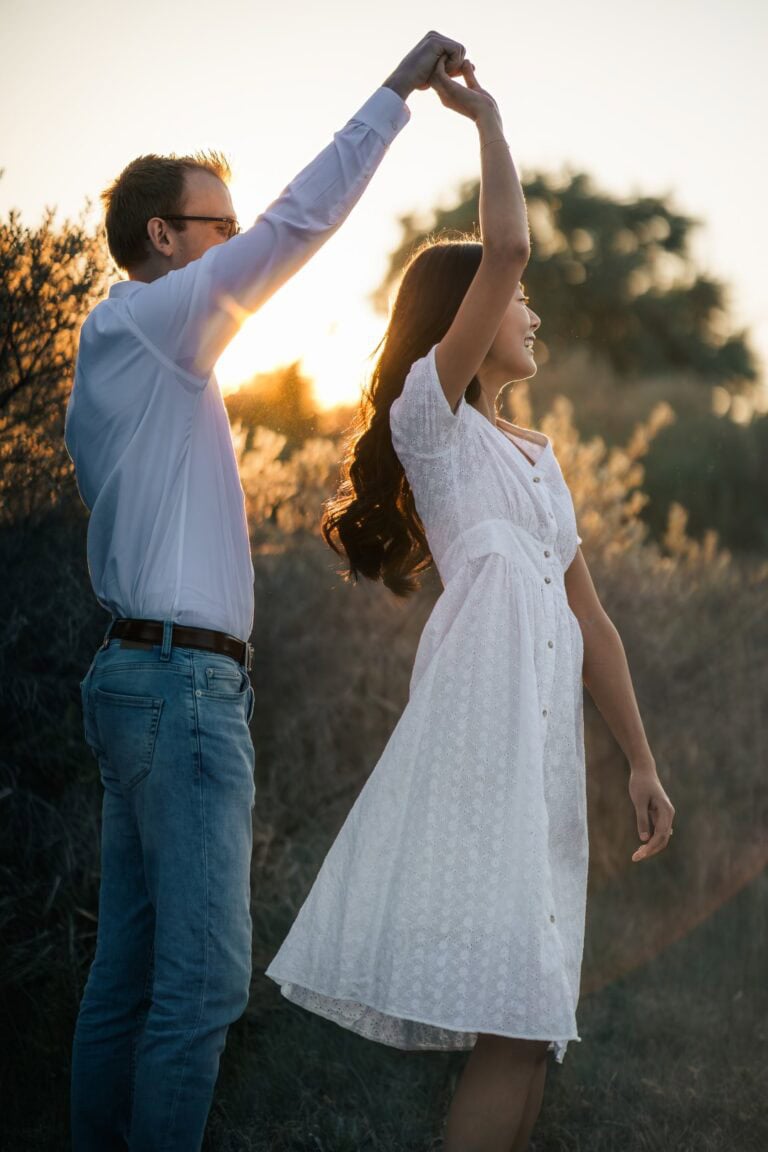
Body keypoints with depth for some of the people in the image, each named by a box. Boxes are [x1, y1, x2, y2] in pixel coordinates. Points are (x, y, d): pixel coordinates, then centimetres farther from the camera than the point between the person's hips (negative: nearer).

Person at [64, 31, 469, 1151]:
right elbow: (297, 225, -13)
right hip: (184, 680, -10)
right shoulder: (140, 324, -6)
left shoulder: (120, 359, 23)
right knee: (203, 980, -10)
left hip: (137, 672, 10)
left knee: (129, 967, 10)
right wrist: (398, 89, -9)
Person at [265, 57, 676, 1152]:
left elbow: (589, 614, 23)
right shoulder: (432, 411, 7)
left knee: (526, 1011, 3)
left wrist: (642, 761, 18)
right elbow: (505, 251, -6)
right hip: (479, 704, -7)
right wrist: (486, 120, 6)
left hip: (553, 722, 7)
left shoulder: (540, 454, 28)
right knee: (510, 1008, -15)